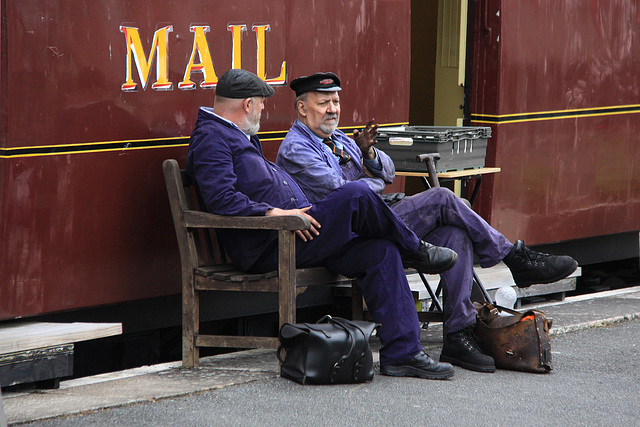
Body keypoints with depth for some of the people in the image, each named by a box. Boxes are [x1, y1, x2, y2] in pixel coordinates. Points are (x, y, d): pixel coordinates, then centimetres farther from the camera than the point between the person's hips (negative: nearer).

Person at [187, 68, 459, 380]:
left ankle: (401, 353, -8)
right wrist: (277, 213, -25)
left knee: (380, 252, -5)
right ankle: (414, 249, 6)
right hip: (266, 251, -11)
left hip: (294, 239, 11)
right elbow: (221, 200, -22)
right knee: (356, 195, -21)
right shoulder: (210, 139, -8)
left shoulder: (239, 136, 26)